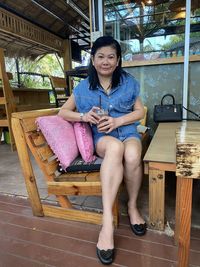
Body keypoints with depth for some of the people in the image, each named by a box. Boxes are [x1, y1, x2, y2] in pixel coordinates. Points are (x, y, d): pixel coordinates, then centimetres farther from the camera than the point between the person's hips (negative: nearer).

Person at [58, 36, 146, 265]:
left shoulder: (128, 82, 5)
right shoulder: (84, 87, 4)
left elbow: (140, 111, 5)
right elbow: (62, 112, 6)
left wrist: (117, 121, -14)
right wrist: (84, 116, -15)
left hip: (128, 131, 2)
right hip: (102, 136, -1)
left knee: (132, 156, -35)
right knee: (115, 147, -39)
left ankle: (132, 206, -5)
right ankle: (107, 219, -36)